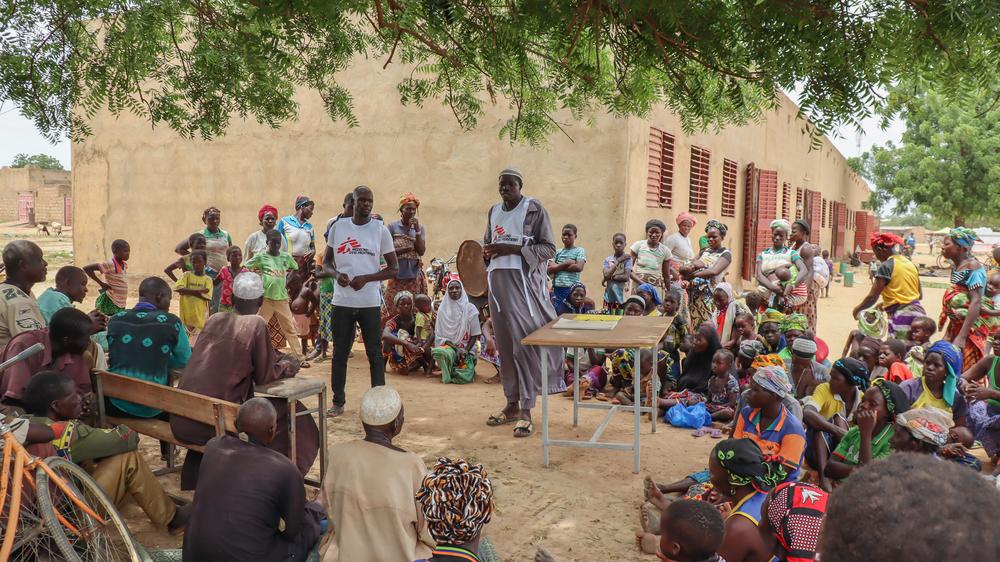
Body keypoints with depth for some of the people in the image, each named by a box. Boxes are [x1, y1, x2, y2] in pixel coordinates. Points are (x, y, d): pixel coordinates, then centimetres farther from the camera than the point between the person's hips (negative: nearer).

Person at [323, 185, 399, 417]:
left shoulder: (380, 230, 0)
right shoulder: (338, 227, 5)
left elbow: (394, 268, 0)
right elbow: (326, 261, 14)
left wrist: (366, 278, -13)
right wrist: (336, 274, -9)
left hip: (370, 302, -2)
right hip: (342, 301, 2)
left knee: (375, 354, 4)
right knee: (339, 353, 8)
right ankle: (338, 402, 20)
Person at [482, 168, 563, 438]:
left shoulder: (534, 209, -3)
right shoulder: (493, 211, 14)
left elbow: (549, 249, -6)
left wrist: (513, 249, -16)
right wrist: (486, 250, 1)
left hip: (524, 282, -6)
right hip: (498, 282, 6)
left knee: (525, 343, -9)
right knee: (504, 343, 8)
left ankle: (526, 410, -4)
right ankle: (512, 404, 18)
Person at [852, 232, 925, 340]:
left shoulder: (886, 266, -8)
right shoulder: (910, 263, 14)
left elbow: (872, 296, -8)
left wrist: (857, 309, 9)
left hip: (900, 316, -8)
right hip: (918, 312, 8)